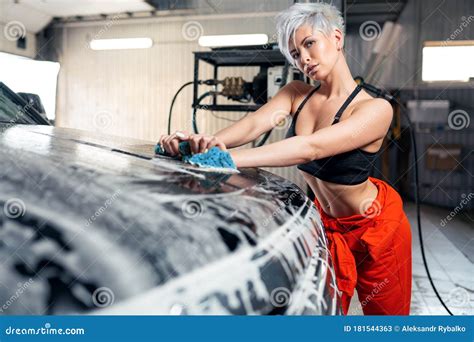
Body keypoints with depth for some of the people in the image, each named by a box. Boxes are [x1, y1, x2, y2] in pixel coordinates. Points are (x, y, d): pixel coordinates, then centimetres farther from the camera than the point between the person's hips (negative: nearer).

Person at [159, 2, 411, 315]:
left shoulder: (375, 109, -24)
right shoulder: (296, 94, -7)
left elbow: (311, 148, -39)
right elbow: (253, 124, -24)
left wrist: (228, 159, -49)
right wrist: (206, 142, -44)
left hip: (375, 226, -4)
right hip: (326, 222, 4)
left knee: (385, 311, 19)